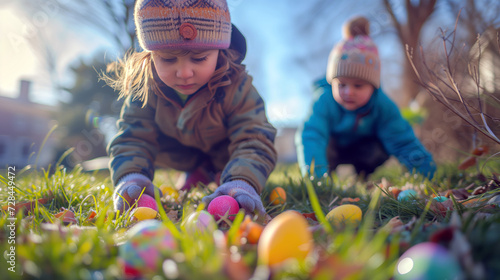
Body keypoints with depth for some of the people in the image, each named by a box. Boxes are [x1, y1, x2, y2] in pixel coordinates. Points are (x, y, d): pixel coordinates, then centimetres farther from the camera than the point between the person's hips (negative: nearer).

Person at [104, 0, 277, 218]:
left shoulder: (235, 86, -40)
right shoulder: (145, 87, -31)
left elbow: (254, 142, -46)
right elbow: (132, 137, -30)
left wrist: (242, 182, -68)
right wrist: (130, 177, -54)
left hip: (223, 150, -3)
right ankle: (198, 174, 8)